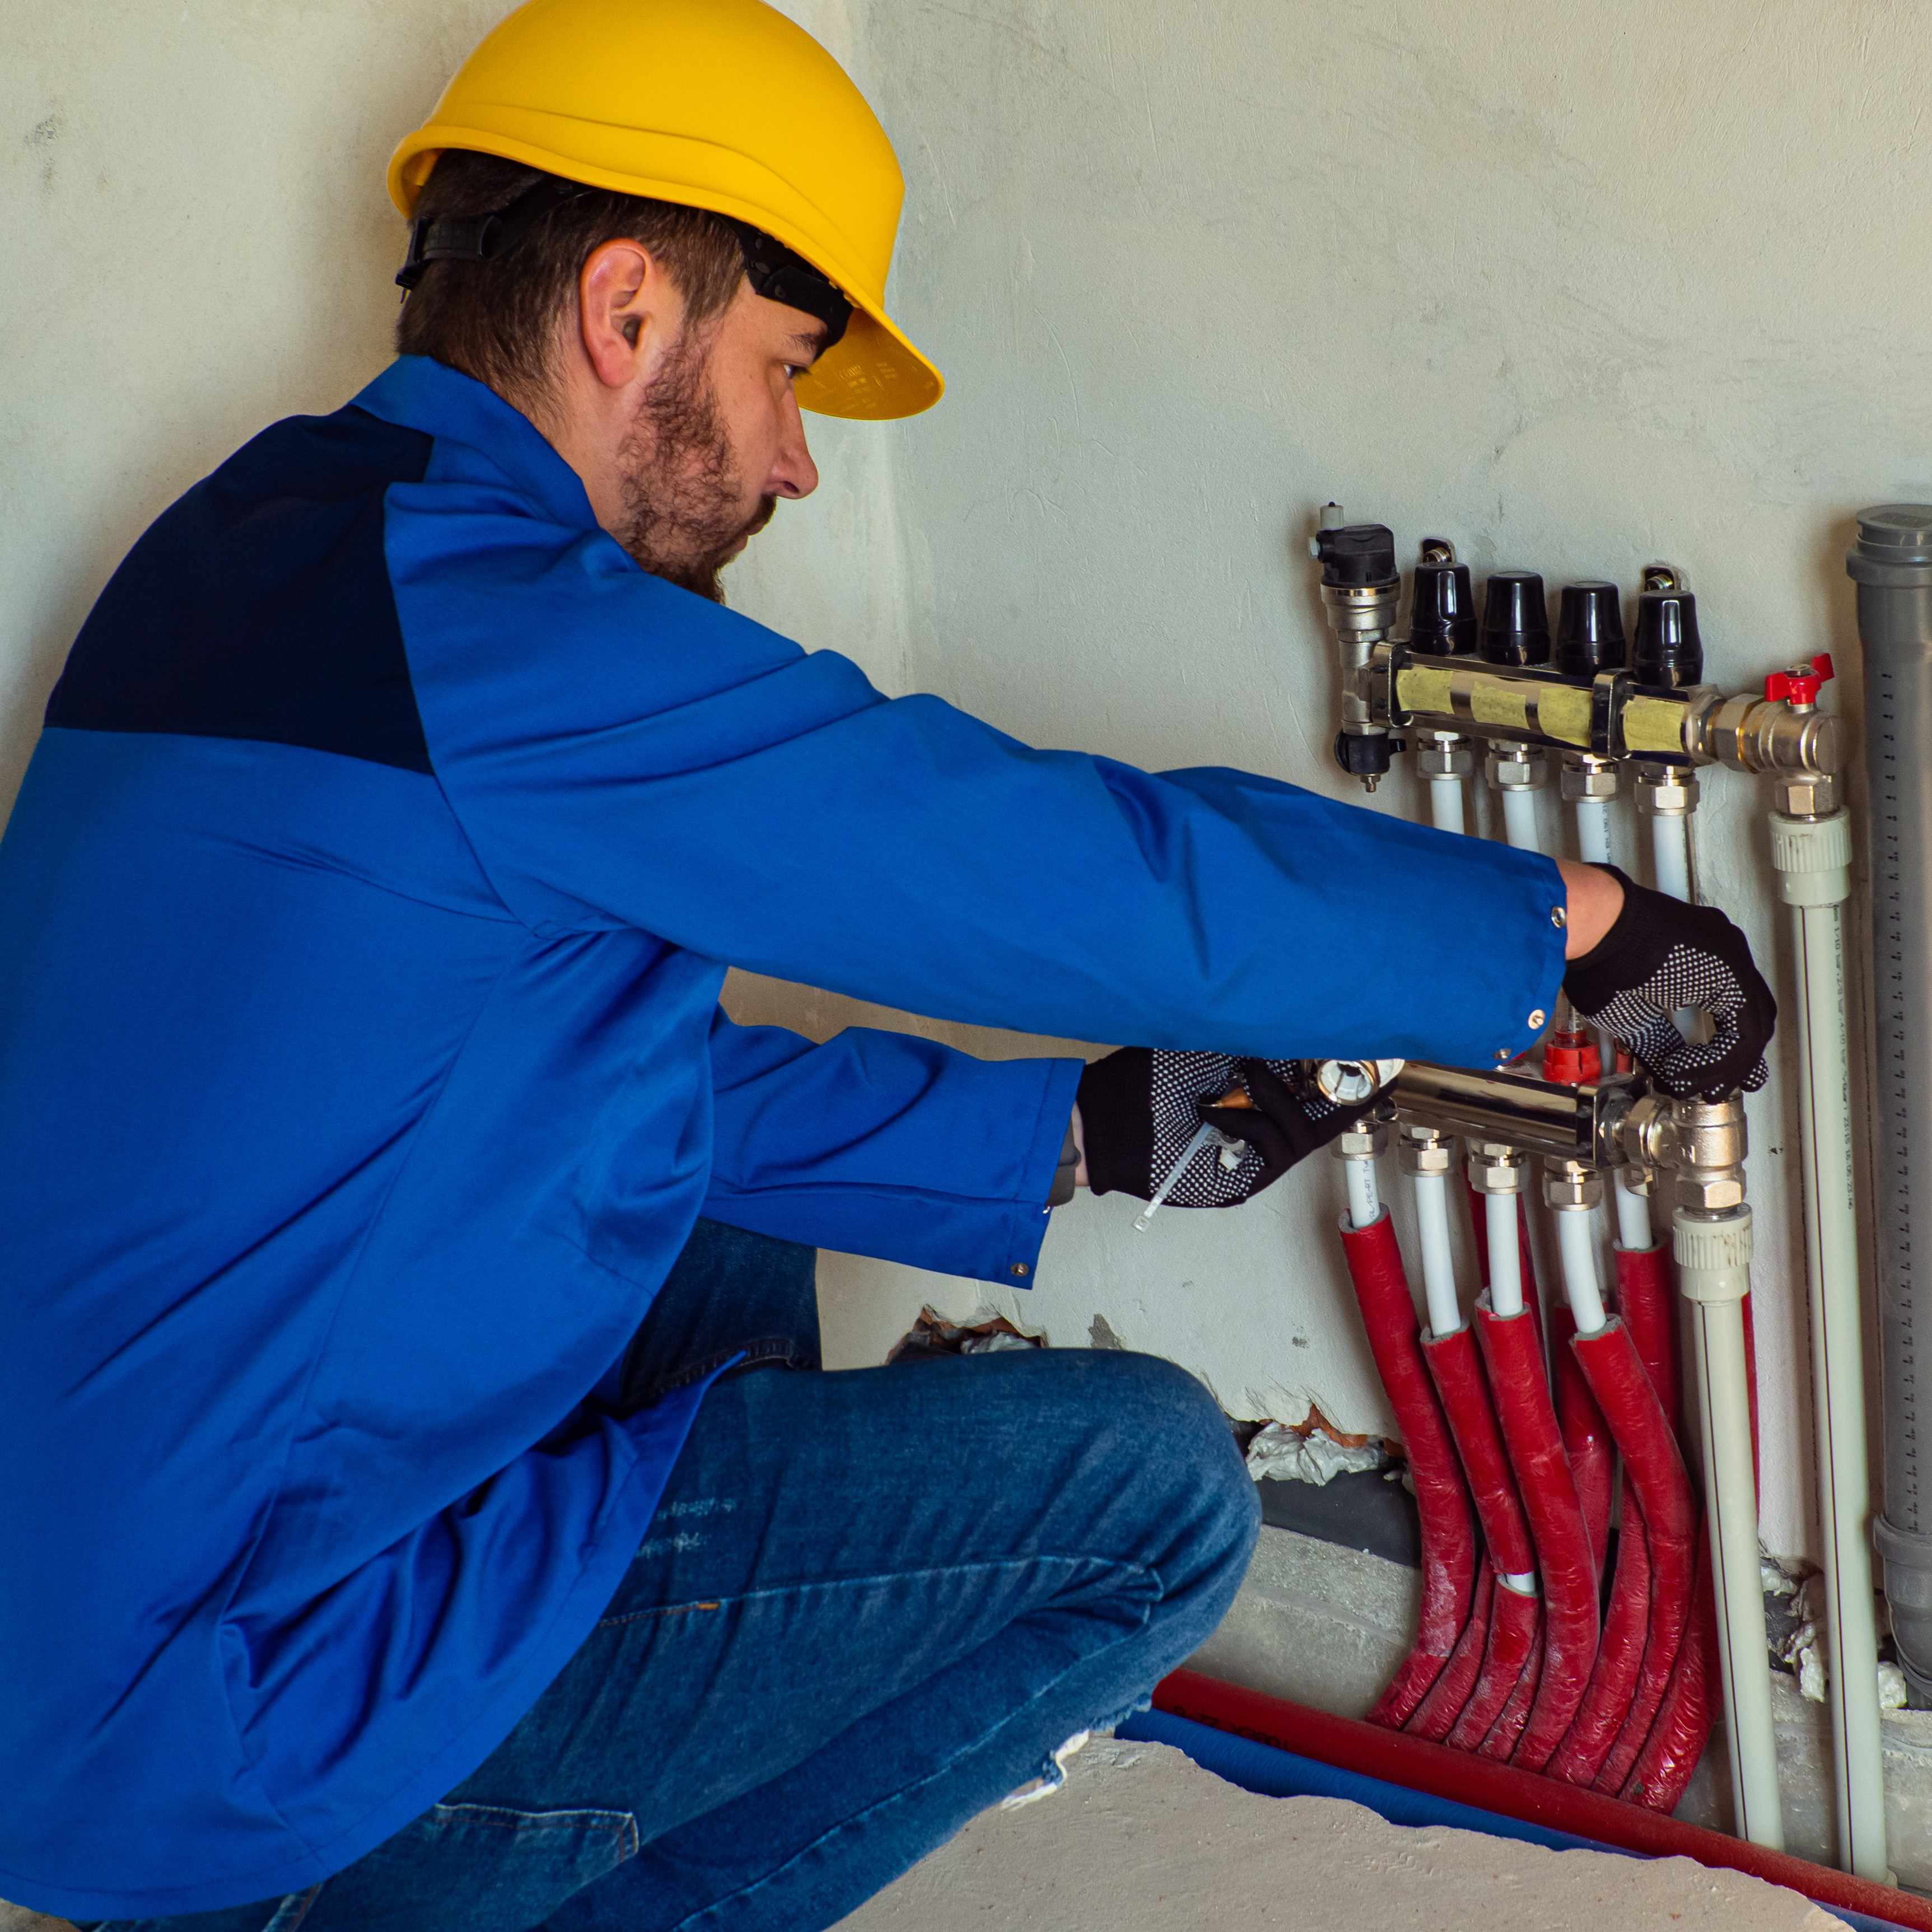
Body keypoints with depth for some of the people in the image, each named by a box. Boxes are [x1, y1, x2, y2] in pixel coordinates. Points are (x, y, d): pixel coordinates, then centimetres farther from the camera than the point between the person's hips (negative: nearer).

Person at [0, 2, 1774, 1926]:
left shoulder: (263, 549, 12)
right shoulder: (498, 632, -19)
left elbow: (623, 1082, 19)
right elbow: (1109, 876, -15)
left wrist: (1080, 1132, 18)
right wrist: (1573, 921, -2)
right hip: (227, 1739, -10)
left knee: (735, 1246, 28)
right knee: (1150, 1488, -7)